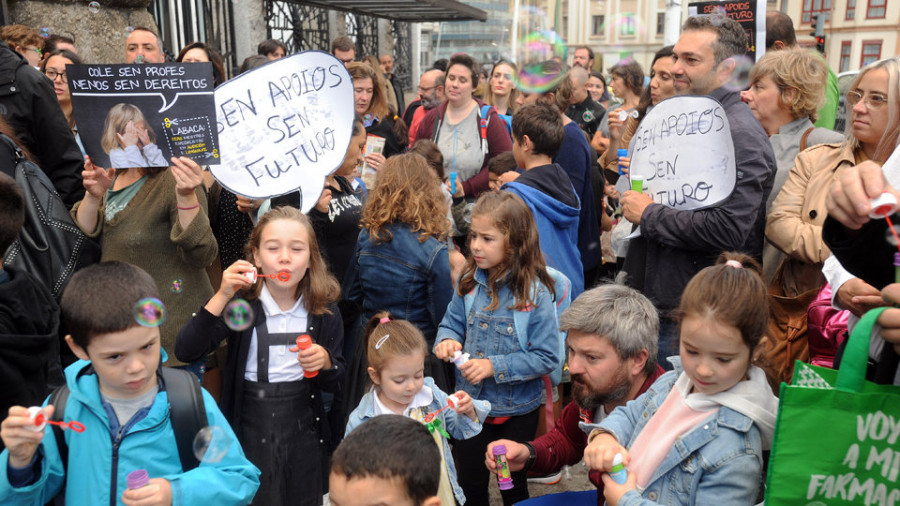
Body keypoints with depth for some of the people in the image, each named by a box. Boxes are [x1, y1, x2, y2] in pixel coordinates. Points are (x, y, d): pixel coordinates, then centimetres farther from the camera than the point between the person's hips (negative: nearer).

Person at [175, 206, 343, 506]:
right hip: (248, 428, -1)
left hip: (302, 432, 1)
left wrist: (325, 362, -20)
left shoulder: (324, 309, -6)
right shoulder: (241, 302, -9)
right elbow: (186, 352, -20)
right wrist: (222, 296, -27)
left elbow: (335, 382, 2)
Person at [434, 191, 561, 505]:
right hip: (470, 404, 4)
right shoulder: (468, 282, -6)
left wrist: (495, 366, -26)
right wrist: (446, 340, -16)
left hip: (517, 412, -4)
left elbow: (547, 358, -19)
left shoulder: (535, 293, -20)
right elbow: (451, 322, 7)